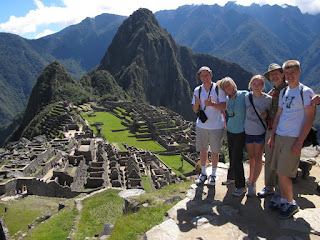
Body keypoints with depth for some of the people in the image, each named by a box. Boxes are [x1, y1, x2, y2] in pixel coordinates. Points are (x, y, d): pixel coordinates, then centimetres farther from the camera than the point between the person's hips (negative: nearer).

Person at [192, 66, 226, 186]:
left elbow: (224, 106, -9)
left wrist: (212, 104, -25)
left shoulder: (218, 88, -5)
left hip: (216, 126, -3)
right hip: (201, 125, 3)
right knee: (203, 150, 12)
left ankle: (213, 175, 24)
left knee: (215, 151, 7)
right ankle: (203, 173, 28)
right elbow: (195, 110, 5)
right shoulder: (197, 90, 4)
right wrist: (197, 104, -18)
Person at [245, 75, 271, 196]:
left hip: (260, 132, -3)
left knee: (258, 158, 3)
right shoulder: (247, 96, 0)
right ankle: (251, 178, 35)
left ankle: (252, 184, 11)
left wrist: (266, 114, -13)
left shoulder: (267, 99, -9)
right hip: (248, 131, 3)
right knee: (251, 157, 17)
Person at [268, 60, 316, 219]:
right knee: (279, 171, 10)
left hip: (293, 138, -7)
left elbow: (310, 117, -11)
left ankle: (291, 204, 13)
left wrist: (300, 141, -15)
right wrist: (272, 136, 13)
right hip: (279, 137, 7)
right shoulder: (283, 92, 13)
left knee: (283, 173, -6)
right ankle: (283, 201, 25)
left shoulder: (306, 92, -7)